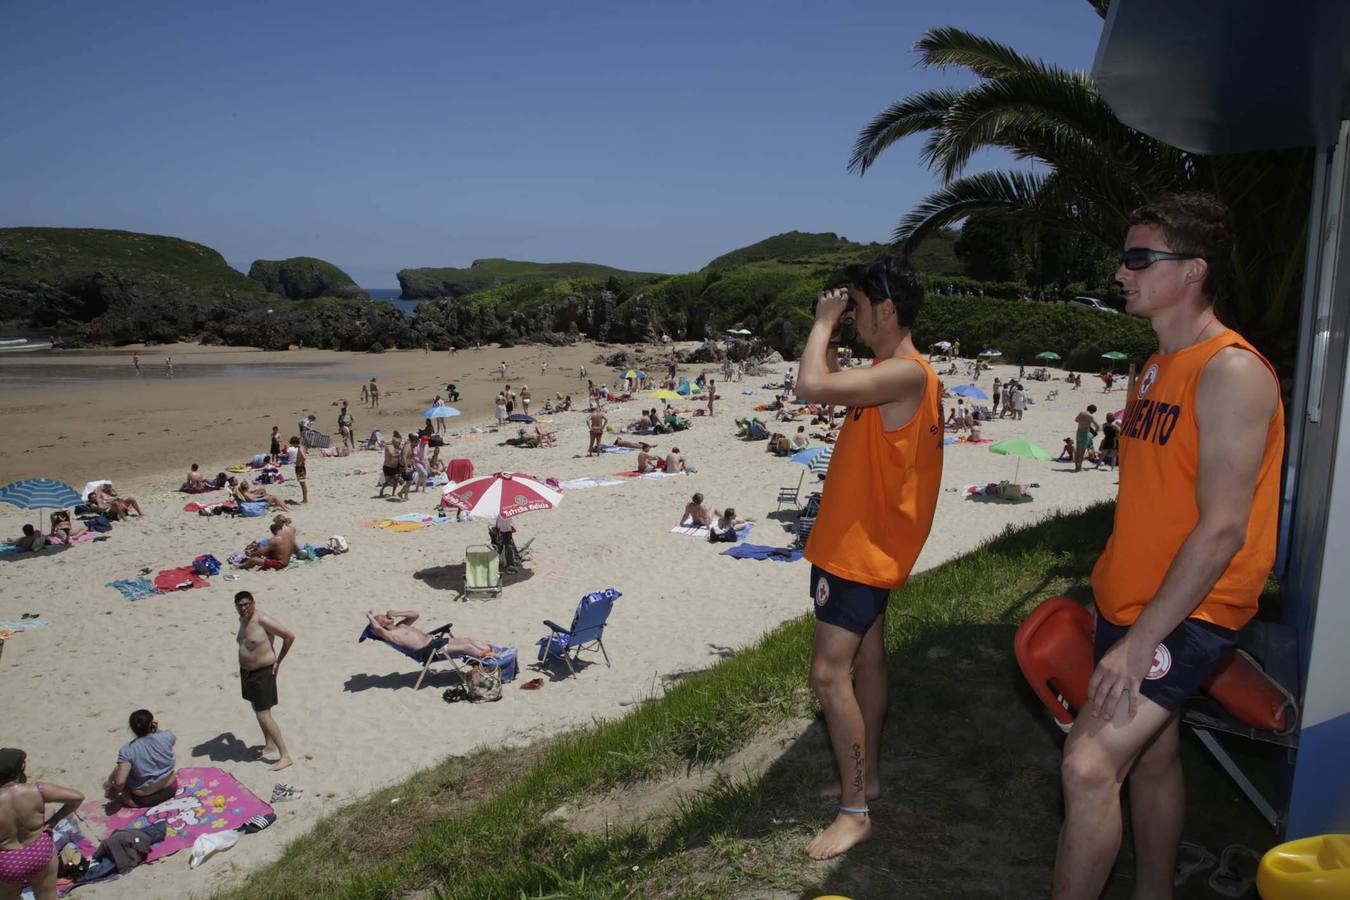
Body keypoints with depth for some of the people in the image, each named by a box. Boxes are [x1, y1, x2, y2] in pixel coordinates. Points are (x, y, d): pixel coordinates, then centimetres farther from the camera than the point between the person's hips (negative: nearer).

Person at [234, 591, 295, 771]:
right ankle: (269, 745, 38)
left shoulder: (264, 621, -23)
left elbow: (290, 636, -20)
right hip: (246, 672, 9)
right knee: (258, 710, 20)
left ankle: (285, 756, -3)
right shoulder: (243, 619, 3)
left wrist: (278, 661, -12)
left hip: (263, 673, -9)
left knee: (264, 716, -9)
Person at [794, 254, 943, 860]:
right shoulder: (892, 373, 11)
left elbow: (812, 386, -35)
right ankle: (867, 777, 34)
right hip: (865, 544, 11)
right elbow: (828, 384, 25)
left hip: (862, 549, -11)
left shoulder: (905, 374, -22)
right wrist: (828, 333, 11)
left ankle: (855, 812, 3)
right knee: (866, 660, 19)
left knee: (830, 674, -9)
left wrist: (825, 321, -18)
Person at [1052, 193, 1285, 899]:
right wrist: (1106, 594, 15)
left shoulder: (1231, 372, -18)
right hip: (1131, 600, 9)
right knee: (1152, 757, 19)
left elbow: (1222, 528, -23)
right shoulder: (1159, 368, 11)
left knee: (1090, 767, -16)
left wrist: (1140, 640, -23)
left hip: (1188, 611, -9)